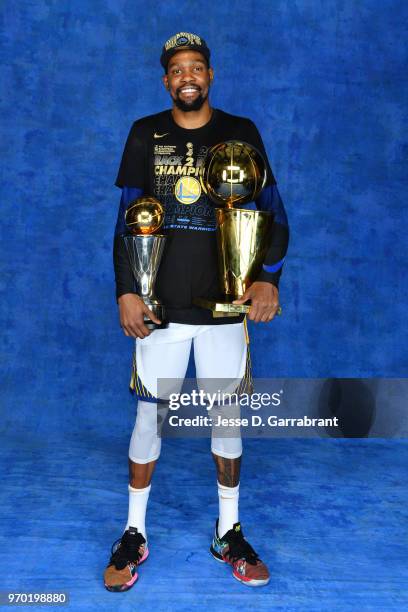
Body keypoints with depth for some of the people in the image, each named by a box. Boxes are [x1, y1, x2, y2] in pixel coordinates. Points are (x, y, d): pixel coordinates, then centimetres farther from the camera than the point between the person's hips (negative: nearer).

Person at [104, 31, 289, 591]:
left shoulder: (241, 133, 5)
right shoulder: (146, 134, 5)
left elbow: (273, 213, 3)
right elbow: (126, 218, 4)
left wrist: (269, 277, -13)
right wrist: (126, 292, -6)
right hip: (161, 306, 0)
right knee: (149, 416, 6)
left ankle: (229, 535, 28)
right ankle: (134, 534, 25)